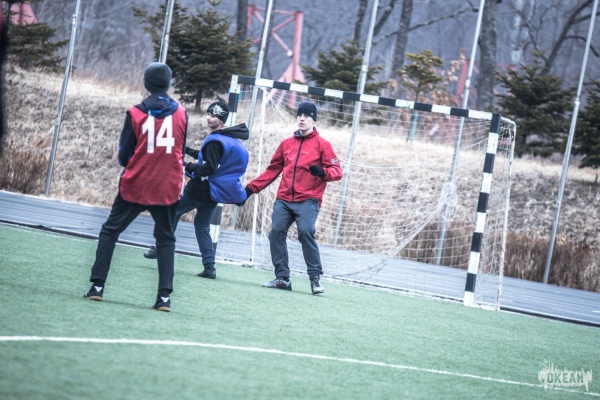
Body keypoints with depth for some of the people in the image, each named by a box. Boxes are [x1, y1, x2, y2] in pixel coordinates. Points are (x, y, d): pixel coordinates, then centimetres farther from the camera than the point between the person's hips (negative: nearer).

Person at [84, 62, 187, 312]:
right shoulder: (181, 113, -1)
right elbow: (181, 151, 8)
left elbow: (124, 155, -2)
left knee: (110, 231, 11)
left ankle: (97, 286, 3)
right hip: (168, 187, 2)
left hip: (135, 186, -2)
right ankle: (164, 296, 1)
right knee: (165, 239, 13)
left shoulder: (136, 114, -6)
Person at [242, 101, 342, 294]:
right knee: (276, 232, -7)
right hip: (284, 199, 5)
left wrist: (323, 172, -23)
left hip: (308, 200, -5)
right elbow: (273, 170, 21)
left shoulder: (321, 144, 4)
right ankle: (282, 278, -1)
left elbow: (337, 170, -1)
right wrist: (252, 187, 15)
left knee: (306, 233, -21)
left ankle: (315, 277, -16)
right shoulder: (286, 143, 17)